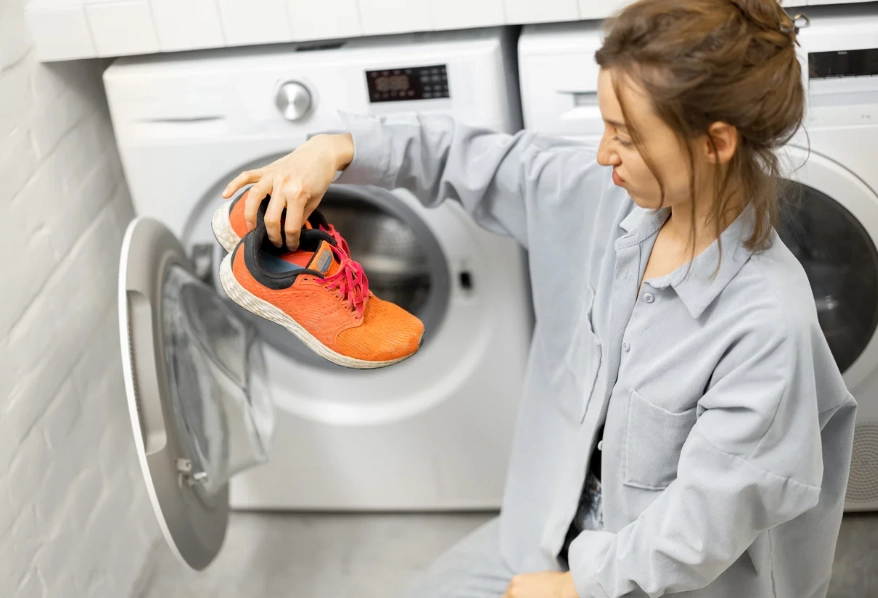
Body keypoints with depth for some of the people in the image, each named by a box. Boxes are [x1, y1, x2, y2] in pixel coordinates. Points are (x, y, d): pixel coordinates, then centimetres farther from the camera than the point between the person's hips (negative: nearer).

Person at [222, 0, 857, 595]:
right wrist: (339, 150, -12)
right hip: (566, 513, 6)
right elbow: (479, 163, 0)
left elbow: (700, 528, -25)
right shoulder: (608, 194, -13)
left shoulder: (768, 321, -32)